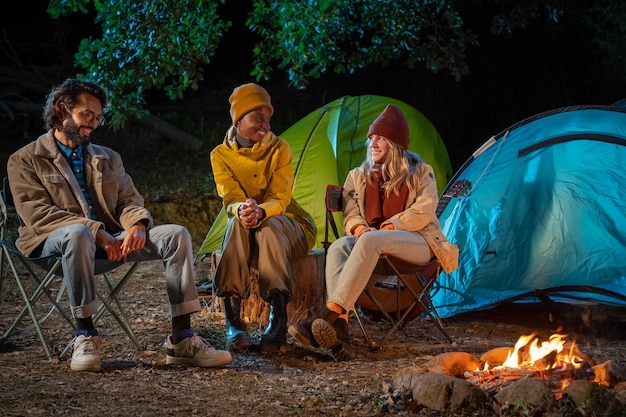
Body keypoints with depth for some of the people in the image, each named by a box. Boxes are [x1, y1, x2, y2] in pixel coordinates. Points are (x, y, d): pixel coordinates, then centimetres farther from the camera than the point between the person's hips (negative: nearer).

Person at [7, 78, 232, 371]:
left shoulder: (108, 158, 24)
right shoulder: (25, 160, 6)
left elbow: (129, 200, 17)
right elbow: (36, 213, -7)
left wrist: (138, 225, -10)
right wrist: (95, 232, -19)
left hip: (111, 240, 5)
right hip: (54, 241, -5)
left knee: (176, 234, -18)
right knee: (78, 233, -42)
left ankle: (182, 341, -24)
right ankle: (85, 336, -34)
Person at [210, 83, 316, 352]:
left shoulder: (279, 149, -8)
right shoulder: (221, 155, -5)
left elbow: (280, 198, -18)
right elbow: (231, 199, -16)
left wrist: (261, 212, -43)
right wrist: (242, 210, -43)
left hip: (286, 223, -1)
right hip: (247, 234, 1)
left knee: (269, 227, -37)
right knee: (237, 224, -35)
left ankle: (279, 320, -40)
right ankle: (232, 320, -41)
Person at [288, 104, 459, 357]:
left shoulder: (420, 173, 9)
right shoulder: (358, 177, 18)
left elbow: (424, 211, -4)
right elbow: (350, 215, 10)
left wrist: (389, 227, -16)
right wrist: (358, 227, -16)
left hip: (418, 241, -4)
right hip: (371, 241, 4)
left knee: (370, 241, -39)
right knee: (339, 246, -33)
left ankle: (326, 317, -51)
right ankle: (339, 331, -50)